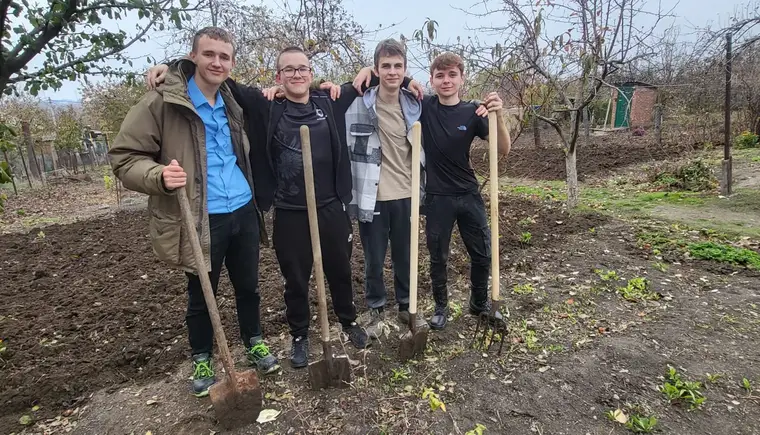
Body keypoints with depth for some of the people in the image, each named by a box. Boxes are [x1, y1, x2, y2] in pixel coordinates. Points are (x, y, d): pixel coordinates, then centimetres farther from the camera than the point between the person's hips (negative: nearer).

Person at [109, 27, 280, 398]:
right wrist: (160, 176, -27)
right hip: (202, 220, -5)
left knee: (248, 286, 18)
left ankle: (254, 343, 39)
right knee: (201, 297, 12)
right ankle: (201, 361, 34)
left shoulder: (231, 103, 12)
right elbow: (123, 157, -9)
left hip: (243, 212, 5)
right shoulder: (162, 101, -9)